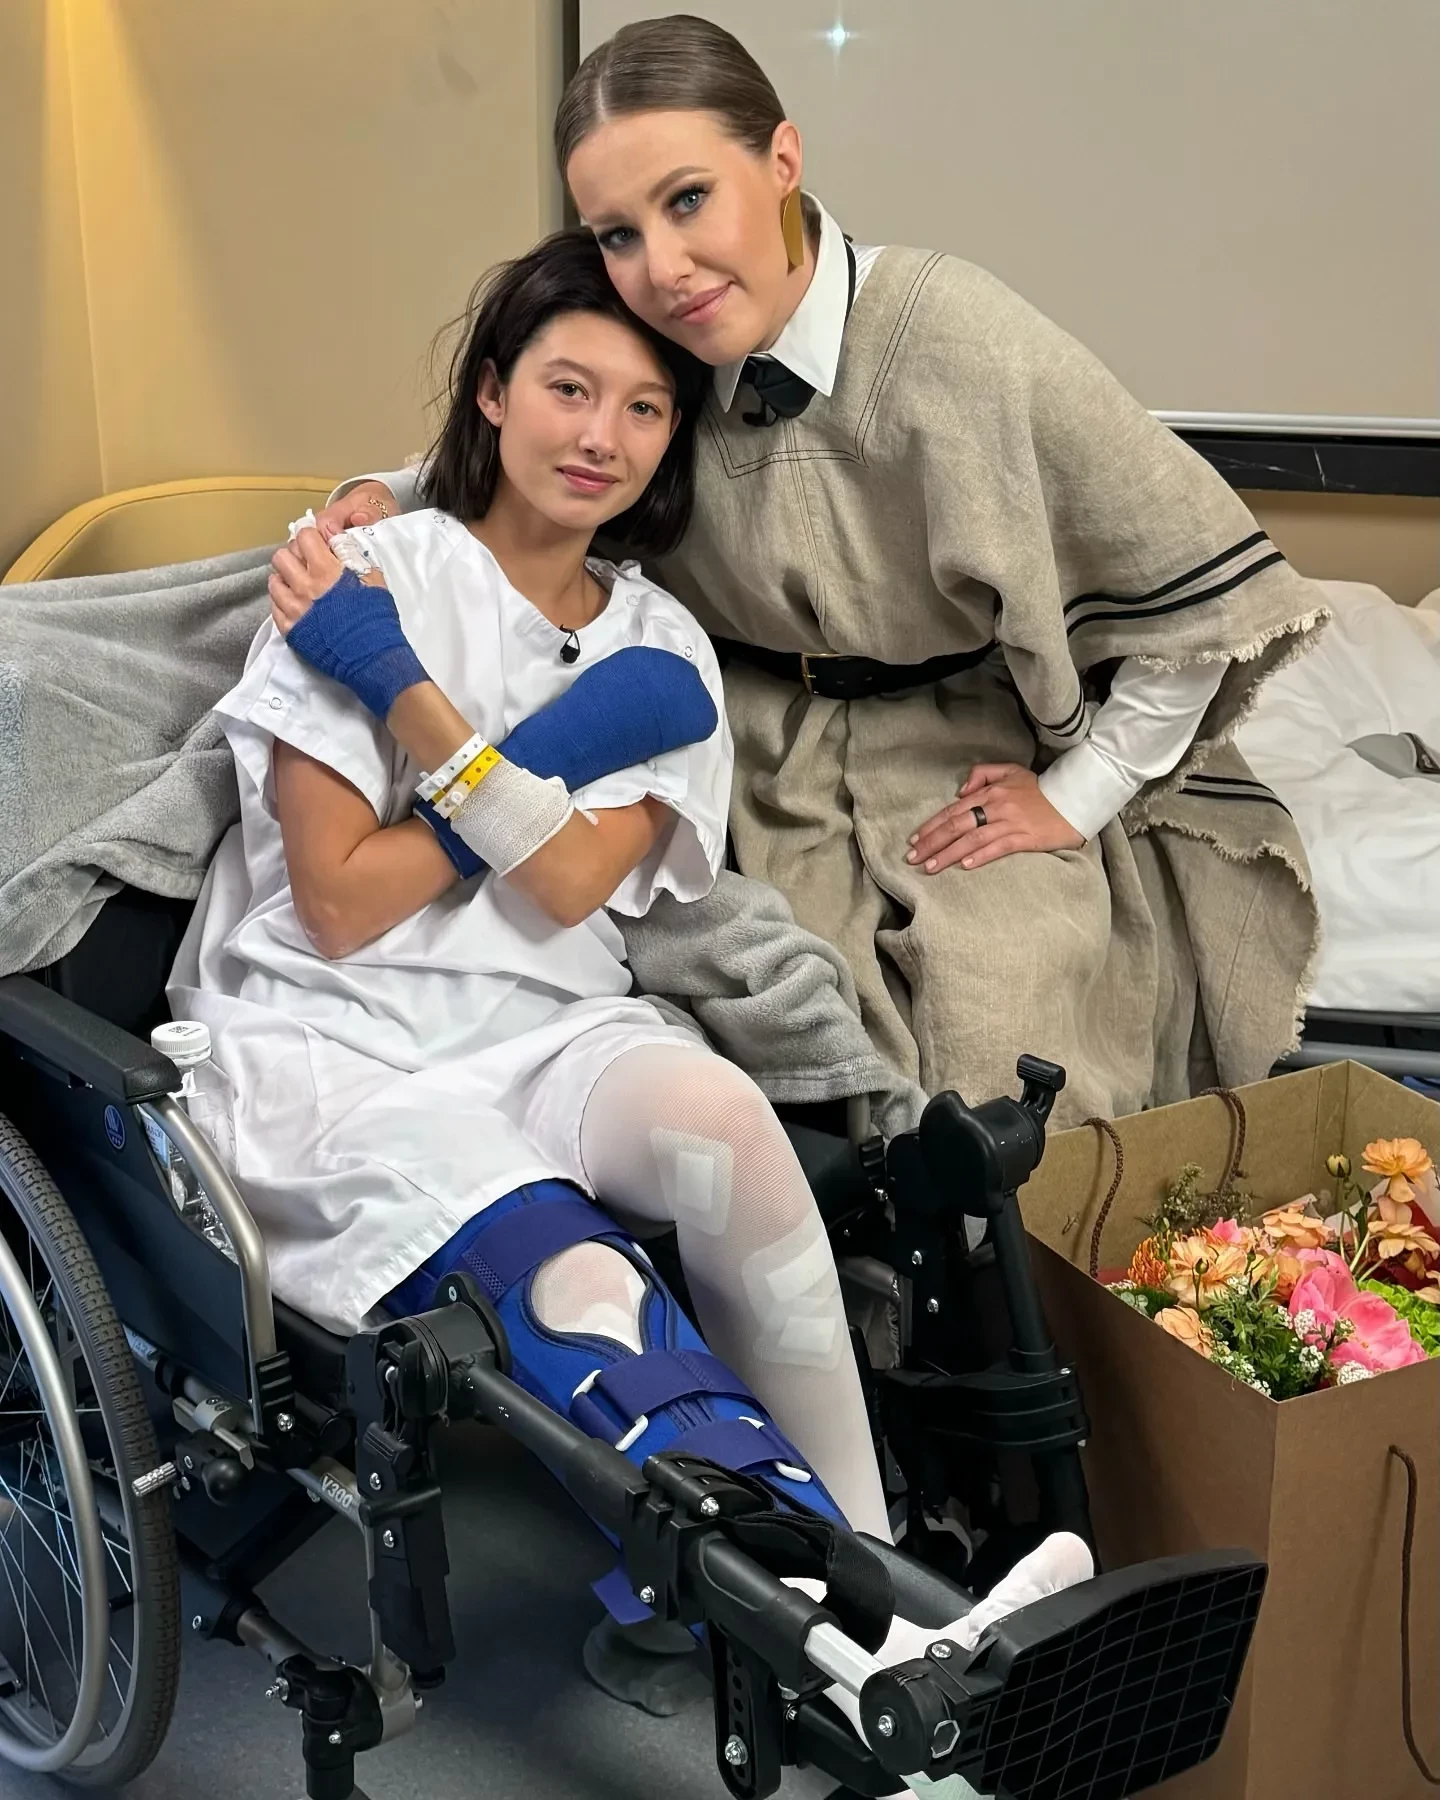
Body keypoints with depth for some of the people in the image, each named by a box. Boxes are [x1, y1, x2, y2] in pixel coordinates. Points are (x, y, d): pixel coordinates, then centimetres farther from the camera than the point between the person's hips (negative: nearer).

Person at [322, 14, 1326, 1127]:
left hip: (970, 775, -3)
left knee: (1002, 1092, -14)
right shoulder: (643, 361, -10)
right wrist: (388, 498, -9)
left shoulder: (954, 336, -23)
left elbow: (1210, 587, -16)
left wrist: (1077, 796, -9)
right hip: (770, 773, 3)